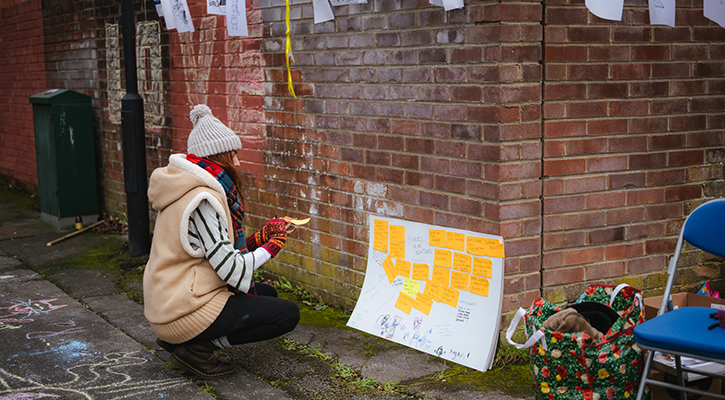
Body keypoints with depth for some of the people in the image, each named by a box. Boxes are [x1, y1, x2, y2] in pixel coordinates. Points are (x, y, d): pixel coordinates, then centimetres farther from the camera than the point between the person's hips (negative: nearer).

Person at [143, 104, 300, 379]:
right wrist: (272, 245, -8)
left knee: (266, 294, 24)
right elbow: (232, 270, -22)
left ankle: (178, 339, 12)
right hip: (184, 312, -10)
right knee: (288, 314, -9)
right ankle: (197, 349, -6)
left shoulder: (188, 188, 12)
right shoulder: (202, 199, -20)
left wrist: (262, 238, 8)